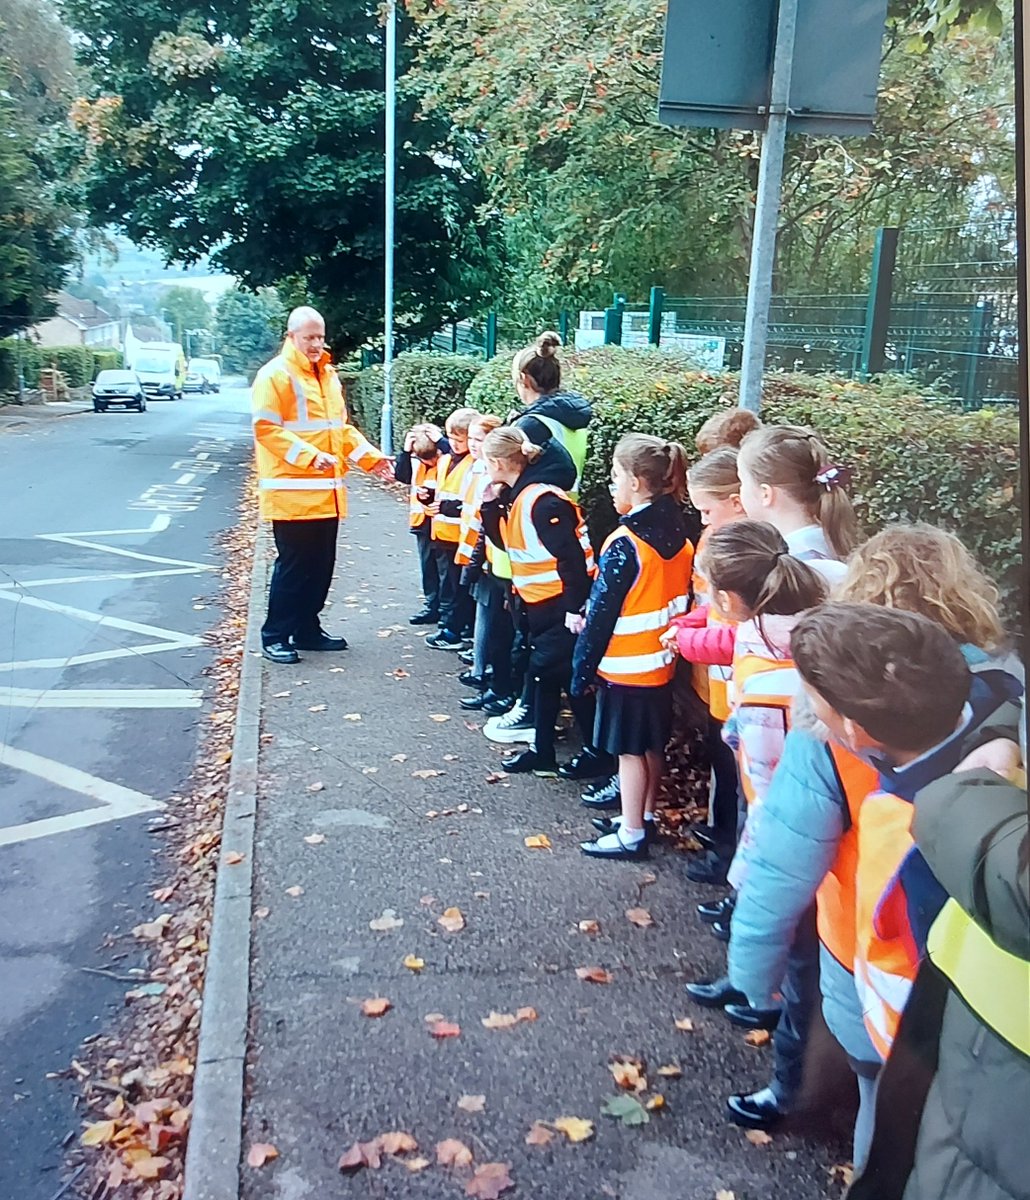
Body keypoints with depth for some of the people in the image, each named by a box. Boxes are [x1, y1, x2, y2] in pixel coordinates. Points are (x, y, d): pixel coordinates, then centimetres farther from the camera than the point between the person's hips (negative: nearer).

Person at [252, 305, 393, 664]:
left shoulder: (328, 375, 16)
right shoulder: (275, 375, -9)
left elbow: (341, 427, 21)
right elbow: (266, 429, -17)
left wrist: (371, 457, 8)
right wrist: (309, 456, -27)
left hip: (326, 492, 8)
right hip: (292, 493, -8)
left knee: (321, 564, 12)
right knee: (293, 565, -3)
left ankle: (307, 629, 25)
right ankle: (275, 636, 9)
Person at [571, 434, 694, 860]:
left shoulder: (624, 545, -21)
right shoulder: (680, 540, 1)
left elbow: (602, 614, -18)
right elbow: (682, 603, 8)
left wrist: (583, 668, -9)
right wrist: (671, 640, 18)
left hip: (626, 666, -8)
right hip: (662, 662, 8)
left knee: (628, 749, 3)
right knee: (652, 745, 18)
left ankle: (631, 834, 13)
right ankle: (644, 816, 33)